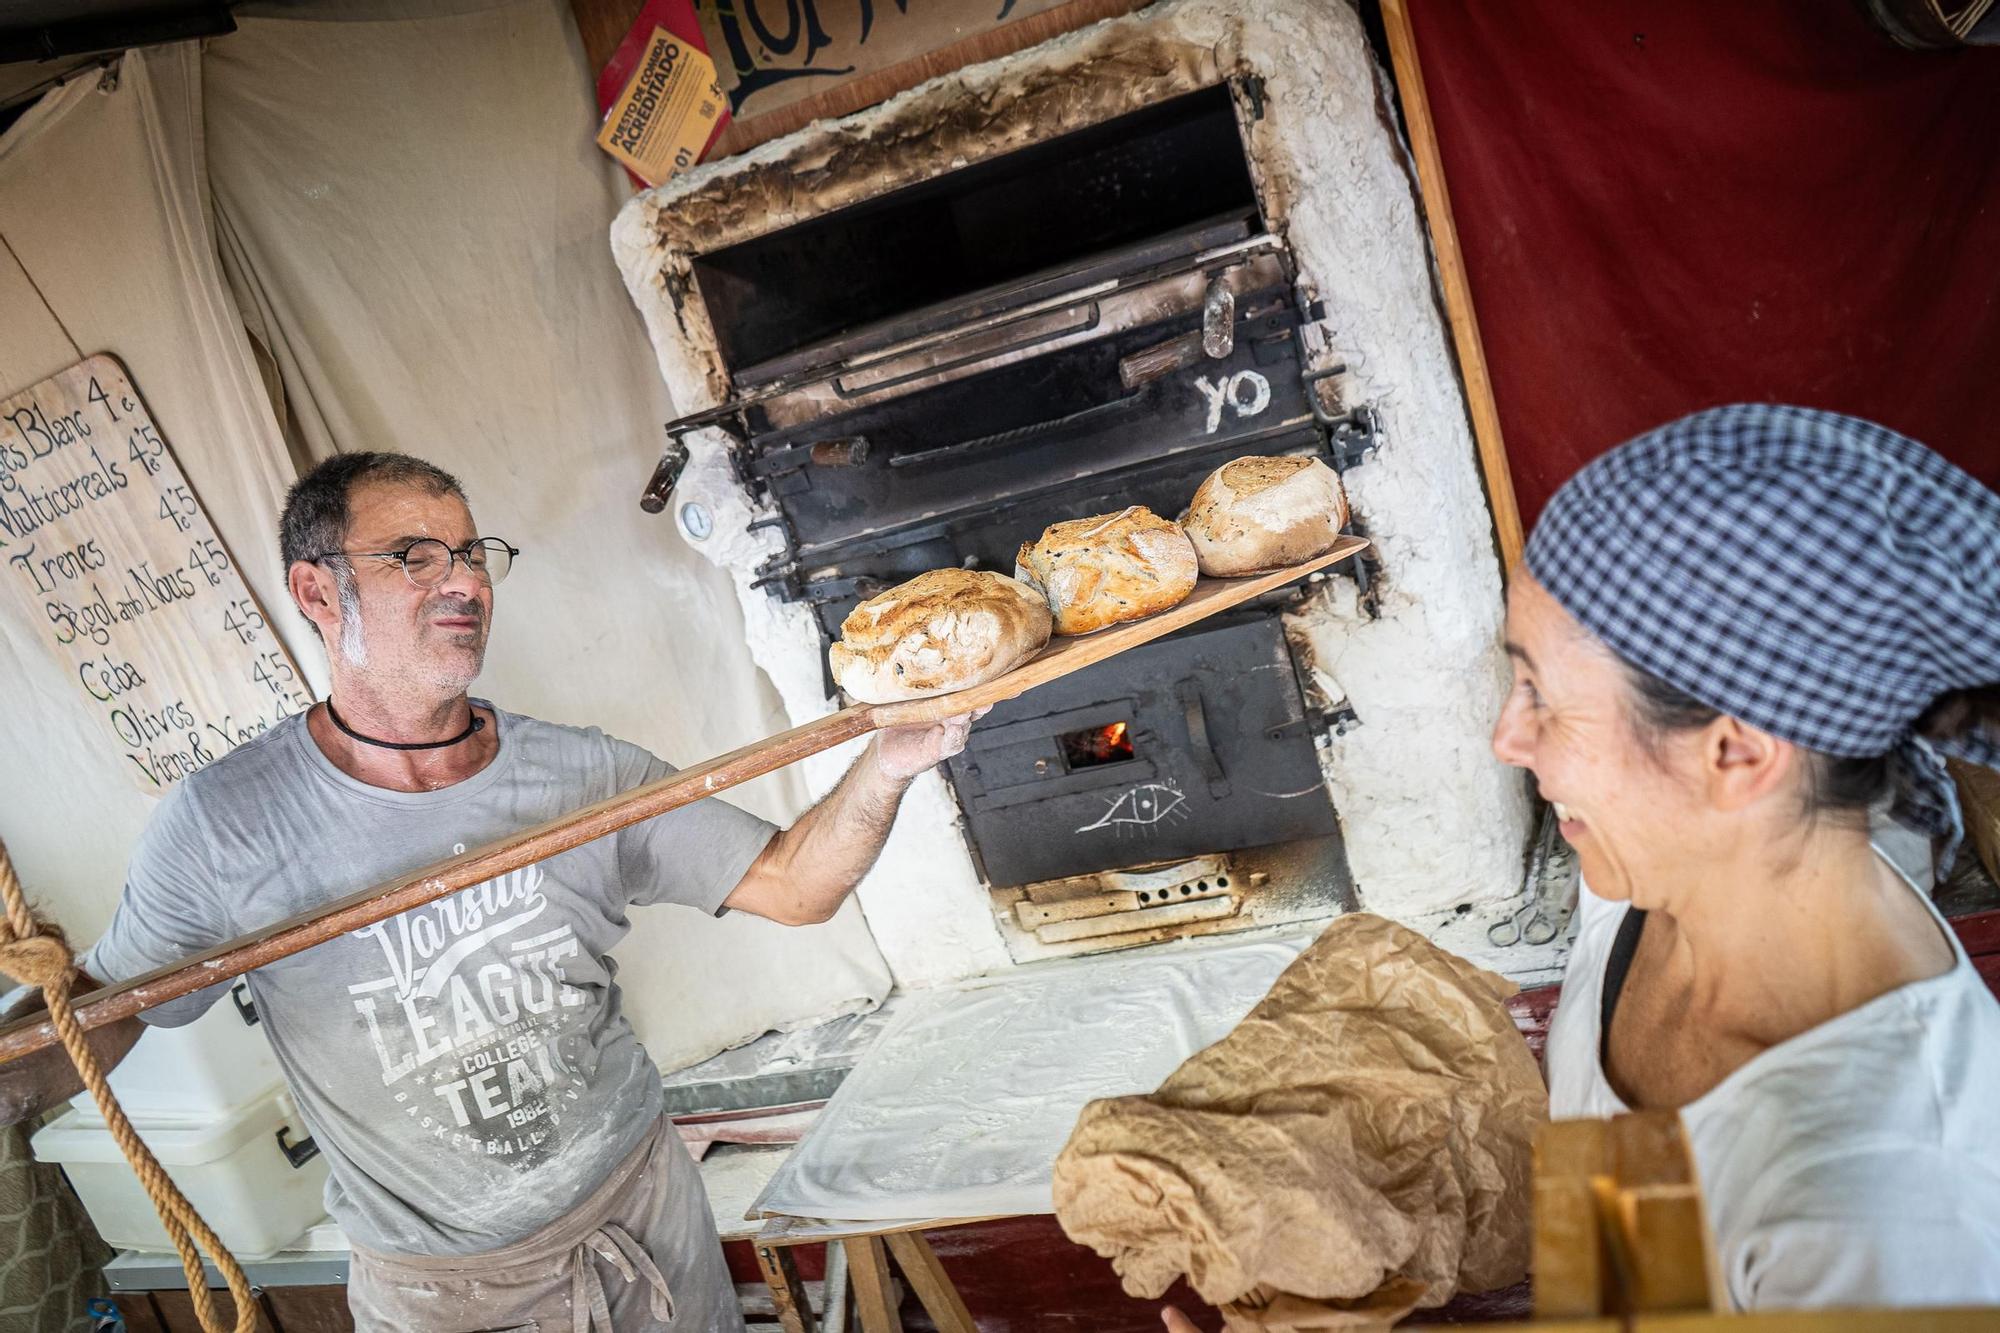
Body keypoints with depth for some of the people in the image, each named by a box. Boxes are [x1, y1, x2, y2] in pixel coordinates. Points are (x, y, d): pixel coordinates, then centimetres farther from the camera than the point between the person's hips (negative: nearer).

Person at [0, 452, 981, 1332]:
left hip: (642, 1202, 2)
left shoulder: (586, 777, -10)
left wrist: (884, 765, -27)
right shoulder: (222, 828, -15)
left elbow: (789, 884, -10)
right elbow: (106, 1008, -3)